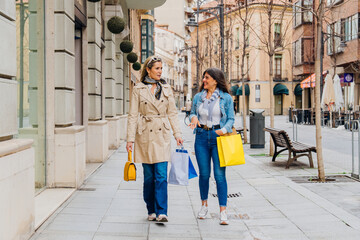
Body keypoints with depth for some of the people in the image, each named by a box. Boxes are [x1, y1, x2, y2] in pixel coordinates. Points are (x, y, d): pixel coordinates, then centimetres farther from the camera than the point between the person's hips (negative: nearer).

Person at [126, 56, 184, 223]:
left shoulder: (166, 88, 7)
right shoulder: (138, 89, 0)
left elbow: (172, 113, 10)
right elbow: (133, 115, -1)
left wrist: (177, 133, 1)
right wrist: (130, 138, -7)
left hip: (162, 135, 1)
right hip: (145, 135, -1)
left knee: (161, 175, -6)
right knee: (149, 176, 6)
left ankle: (161, 212, -5)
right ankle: (151, 211, 19)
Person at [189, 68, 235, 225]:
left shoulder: (226, 98, 1)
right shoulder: (198, 97, 9)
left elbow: (231, 118, 3)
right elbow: (192, 113, 18)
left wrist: (224, 129, -16)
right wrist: (193, 118, -6)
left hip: (218, 137, -3)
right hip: (201, 137, 3)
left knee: (219, 174, -7)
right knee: (204, 174, 8)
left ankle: (223, 211, -3)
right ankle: (204, 205, 28)